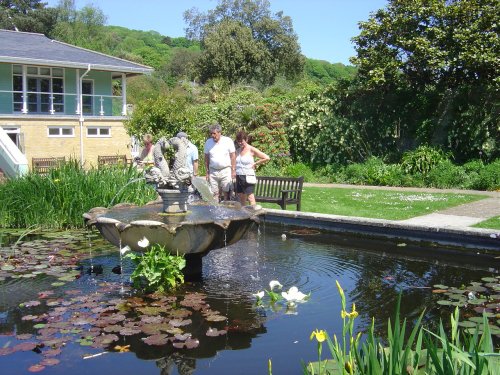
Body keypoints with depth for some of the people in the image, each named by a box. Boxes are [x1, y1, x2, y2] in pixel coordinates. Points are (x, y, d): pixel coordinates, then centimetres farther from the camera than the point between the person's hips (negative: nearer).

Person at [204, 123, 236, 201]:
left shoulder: (228, 141, -4)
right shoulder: (208, 142, 5)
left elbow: (233, 156, -2)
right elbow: (206, 158, 11)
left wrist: (233, 170, -6)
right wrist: (207, 172, 9)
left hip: (225, 171, -3)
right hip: (213, 171, 3)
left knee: (226, 193, -1)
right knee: (214, 193, 3)